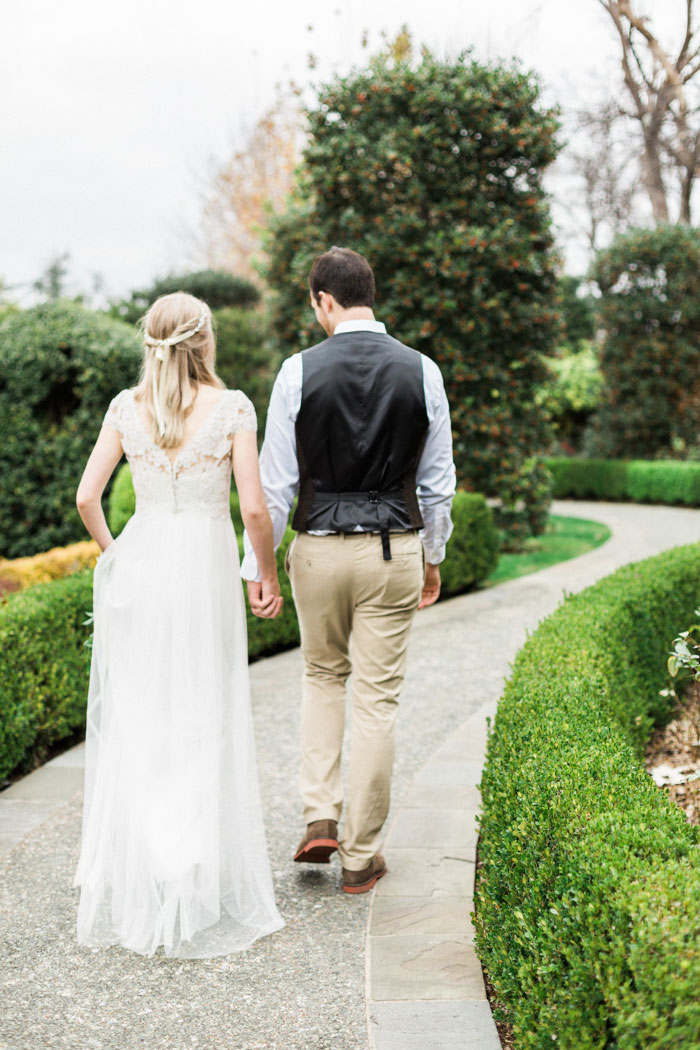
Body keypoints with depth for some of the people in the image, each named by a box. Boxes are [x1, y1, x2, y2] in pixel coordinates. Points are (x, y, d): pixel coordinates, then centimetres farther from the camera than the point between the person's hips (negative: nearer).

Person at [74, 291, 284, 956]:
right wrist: (268, 577, 3)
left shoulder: (127, 407, 1)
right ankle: (201, 887, 10)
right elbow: (253, 508, -10)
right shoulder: (231, 407, -7)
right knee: (205, 726, 6)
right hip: (206, 567, -3)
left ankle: (129, 882, 20)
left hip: (140, 570, 3)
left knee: (134, 720, 12)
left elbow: (87, 496, -1)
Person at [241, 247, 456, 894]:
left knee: (323, 676, 23)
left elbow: (276, 479, -5)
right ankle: (361, 855, 16)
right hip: (394, 550, 0)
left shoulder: (299, 371, -7)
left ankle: (320, 817, 13)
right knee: (378, 700, 7)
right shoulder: (421, 372, -2)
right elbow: (437, 481, 3)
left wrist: (256, 565, 3)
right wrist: (434, 559, 16)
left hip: (319, 549, 0)